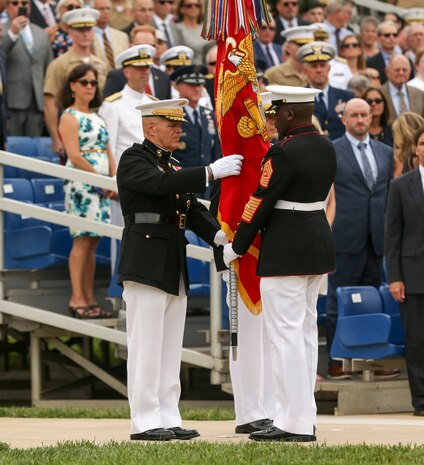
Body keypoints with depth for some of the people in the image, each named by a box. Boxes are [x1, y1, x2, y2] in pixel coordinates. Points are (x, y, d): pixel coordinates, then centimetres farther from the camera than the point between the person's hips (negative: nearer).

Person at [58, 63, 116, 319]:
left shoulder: (97, 117, 17)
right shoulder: (70, 117, -5)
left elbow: (108, 153, 17)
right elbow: (75, 157, -13)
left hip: (102, 186, 7)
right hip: (81, 183, -7)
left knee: (93, 241, 6)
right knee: (82, 240, -9)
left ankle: (89, 299, 7)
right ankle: (77, 299, -8)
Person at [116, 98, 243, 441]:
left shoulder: (174, 166, 20)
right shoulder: (133, 160, -5)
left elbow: (193, 210, 12)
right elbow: (163, 185, -23)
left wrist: (218, 235, -6)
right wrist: (211, 172, -24)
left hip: (174, 267, 9)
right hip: (145, 265, -9)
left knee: (170, 348, 8)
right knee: (146, 346, -7)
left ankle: (168, 419, 12)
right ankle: (145, 422, -5)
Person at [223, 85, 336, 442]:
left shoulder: (284, 153, -18)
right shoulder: (326, 148, 9)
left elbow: (261, 202, -15)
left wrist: (236, 248, -5)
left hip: (285, 250, -9)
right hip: (319, 242, 9)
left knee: (286, 333, -6)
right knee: (306, 329, 13)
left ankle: (295, 423, -6)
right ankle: (304, 419, 16)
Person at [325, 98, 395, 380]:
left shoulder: (385, 153, 14)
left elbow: (391, 195, 17)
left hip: (376, 240, 5)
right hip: (345, 239, -5)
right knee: (340, 303, -1)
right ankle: (336, 362, 2)